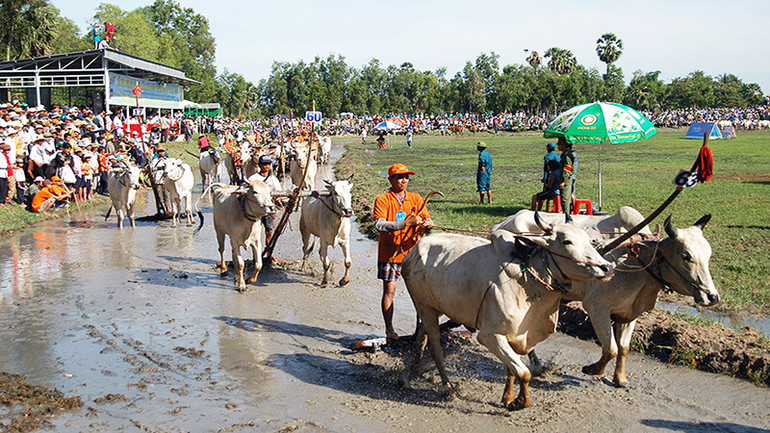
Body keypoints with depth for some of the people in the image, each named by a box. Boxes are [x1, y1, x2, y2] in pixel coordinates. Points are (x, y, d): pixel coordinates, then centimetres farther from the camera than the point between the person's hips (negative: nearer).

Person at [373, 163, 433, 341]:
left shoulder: (416, 198, 8)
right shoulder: (382, 200, -4)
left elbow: (428, 221, 4)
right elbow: (379, 225, -19)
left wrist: (426, 223, -22)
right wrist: (407, 223, -27)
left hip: (412, 251, 3)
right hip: (389, 252, -3)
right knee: (389, 289, -2)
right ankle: (389, 330, 8)